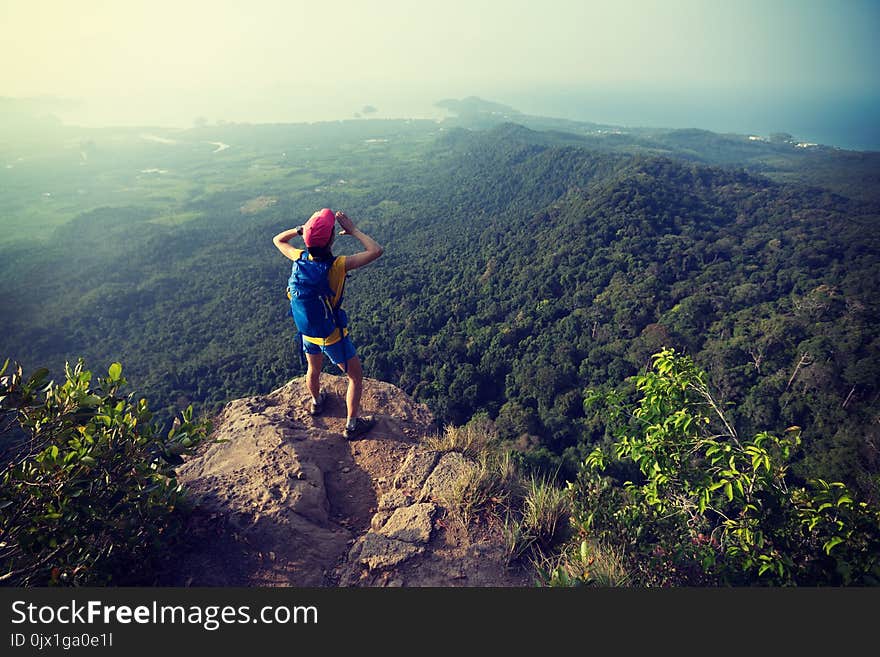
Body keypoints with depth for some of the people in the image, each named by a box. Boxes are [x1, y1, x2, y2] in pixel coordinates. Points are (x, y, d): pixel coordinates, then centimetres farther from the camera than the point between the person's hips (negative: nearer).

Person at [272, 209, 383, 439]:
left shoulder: (300, 258, -17)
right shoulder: (338, 265, -32)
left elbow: (278, 239, 3)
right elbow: (376, 250, -28)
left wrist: (302, 228, -7)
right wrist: (352, 230, -20)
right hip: (333, 336, -5)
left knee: (314, 370, 32)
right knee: (356, 377, 17)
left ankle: (316, 402, 59)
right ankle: (352, 424, 27)